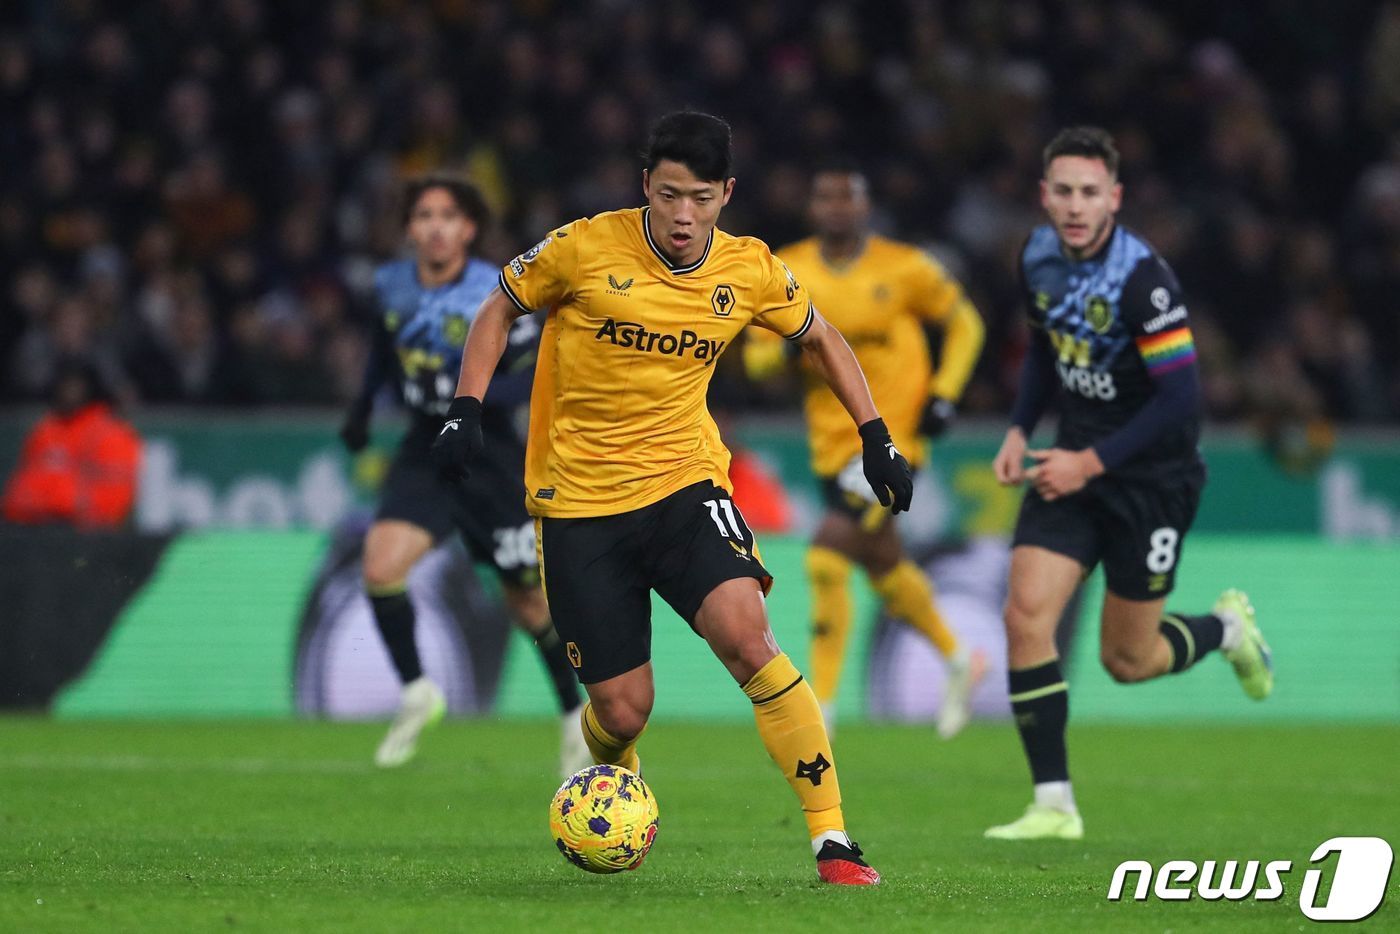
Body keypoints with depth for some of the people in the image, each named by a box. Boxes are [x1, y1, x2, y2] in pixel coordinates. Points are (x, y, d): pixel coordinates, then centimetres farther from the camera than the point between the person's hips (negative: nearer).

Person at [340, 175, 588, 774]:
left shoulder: (496, 297, -16)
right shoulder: (392, 285, -1)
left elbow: (533, 376, -17)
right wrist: (363, 406, 15)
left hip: (490, 455, -4)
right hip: (425, 451, 4)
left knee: (529, 601, 5)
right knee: (381, 564, -19)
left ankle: (574, 713, 27)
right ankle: (417, 693, 1)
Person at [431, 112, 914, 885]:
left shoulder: (749, 272, -3)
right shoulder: (586, 249, -10)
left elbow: (819, 340, 17)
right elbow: (500, 309, 6)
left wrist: (874, 435, 9)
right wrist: (467, 407, -6)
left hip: (684, 483, 1)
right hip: (579, 503, -1)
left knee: (744, 634, -26)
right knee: (623, 711, -2)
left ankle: (831, 839, -22)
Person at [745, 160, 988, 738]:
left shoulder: (904, 269, -7)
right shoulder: (786, 273, 2)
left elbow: (965, 324, 7)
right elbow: (756, 355, 5)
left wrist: (944, 395, -4)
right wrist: (791, 352, -17)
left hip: (893, 435, -5)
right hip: (832, 445, 5)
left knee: (827, 556, -18)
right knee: (884, 566, 16)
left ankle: (821, 705, -11)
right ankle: (958, 659, 41)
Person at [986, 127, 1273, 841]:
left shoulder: (1142, 279, -24)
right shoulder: (1040, 256, -2)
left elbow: (1180, 397, -23)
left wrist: (1092, 462, -23)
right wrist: (1020, 429, 6)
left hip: (1153, 476, -5)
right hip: (1075, 463, 6)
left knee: (1127, 662, 5)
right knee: (1026, 614, -13)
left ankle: (1227, 628, 38)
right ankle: (1054, 804, -5)